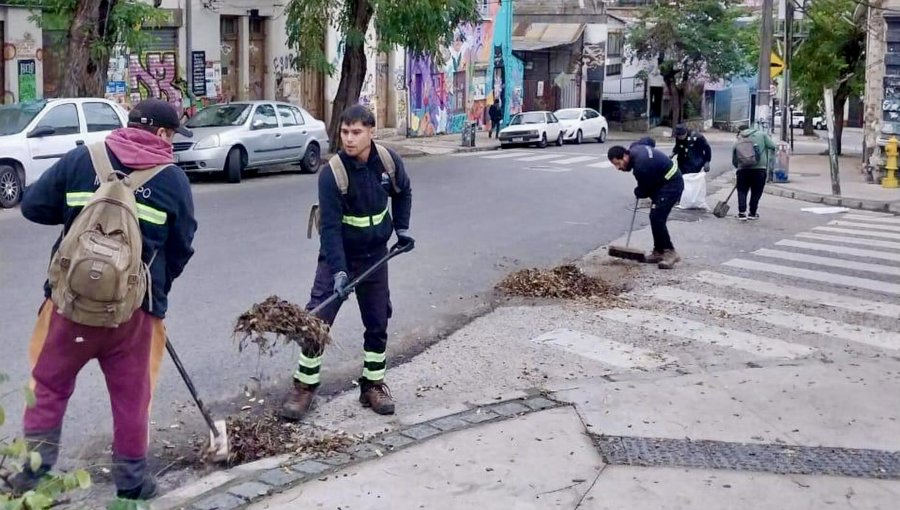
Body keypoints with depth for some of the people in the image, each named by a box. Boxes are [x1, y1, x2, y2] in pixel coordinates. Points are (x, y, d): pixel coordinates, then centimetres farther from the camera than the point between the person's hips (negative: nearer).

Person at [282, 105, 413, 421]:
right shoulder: (331, 173, -21)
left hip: (375, 255, 4)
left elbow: (403, 192, 14)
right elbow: (330, 225, -24)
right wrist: (338, 270, -32)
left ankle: (373, 385, 25)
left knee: (378, 323, 10)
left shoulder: (389, 161, -9)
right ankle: (304, 386, 7)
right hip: (338, 255, -4)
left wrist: (402, 227, 6)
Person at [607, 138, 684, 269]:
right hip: (665, 182, 11)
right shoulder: (634, 148, -3)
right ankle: (659, 251, 16)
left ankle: (670, 252, -13)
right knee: (656, 217, 10)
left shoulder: (640, 166, -31)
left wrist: (637, 192, 7)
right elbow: (649, 141, 20)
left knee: (656, 217, -18)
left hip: (671, 184, -11)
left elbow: (644, 192, -17)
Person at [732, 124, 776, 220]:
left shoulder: (737, 142, 14)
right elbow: (772, 146, -1)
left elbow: (734, 161, 13)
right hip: (760, 168, -1)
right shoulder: (762, 134, 8)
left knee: (742, 191, 14)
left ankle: (742, 213, 8)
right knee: (756, 192, 11)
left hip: (743, 169, 1)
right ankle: (752, 213, 17)